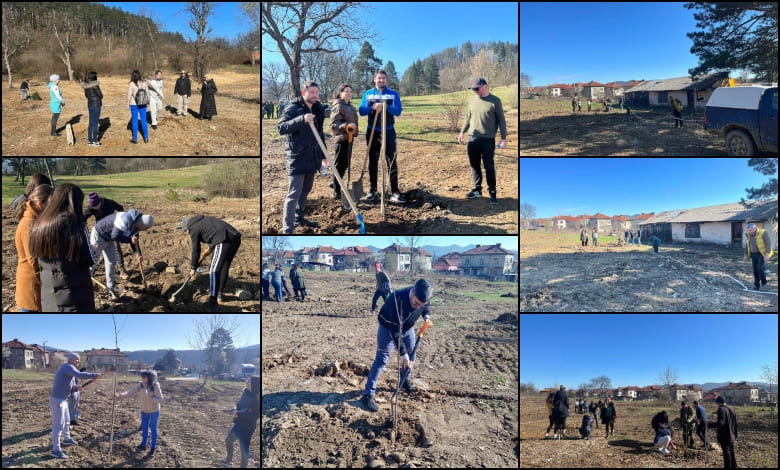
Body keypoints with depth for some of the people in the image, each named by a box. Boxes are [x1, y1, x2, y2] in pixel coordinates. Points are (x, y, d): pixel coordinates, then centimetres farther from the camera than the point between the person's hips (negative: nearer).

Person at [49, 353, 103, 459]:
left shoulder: (68, 369, 14)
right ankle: (56, 450, -5)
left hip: (63, 399, 10)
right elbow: (80, 375, -36)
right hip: (57, 400, -10)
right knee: (58, 424, -8)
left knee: (66, 420, 26)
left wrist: (76, 387, -6)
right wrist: (96, 375, -33)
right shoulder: (68, 367, -18)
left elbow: (69, 386, 16)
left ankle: (67, 439, 46)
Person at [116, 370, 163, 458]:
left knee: (153, 429, 9)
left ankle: (153, 448, 23)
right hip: (144, 411, 5)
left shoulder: (155, 386, -25)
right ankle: (143, 445, 36)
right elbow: (130, 392, -18)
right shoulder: (140, 385, -13)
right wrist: (120, 395, -33)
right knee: (144, 428, 18)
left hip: (154, 412, -4)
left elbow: (160, 399, -23)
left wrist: (150, 397, -36)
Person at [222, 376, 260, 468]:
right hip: (238, 424, 9)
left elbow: (255, 415, -26)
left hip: (247, 427, -9)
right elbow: (238, 404, 11)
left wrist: (238, 414, -24)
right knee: (228, 440, 25)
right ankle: (229, 460, 47)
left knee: (244, 448, -2)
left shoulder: (257, 398, -22)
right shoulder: (246, 393, 1)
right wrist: (235, 410, -12)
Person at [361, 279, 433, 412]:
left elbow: (427, 306, 3)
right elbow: (396, 331, -37)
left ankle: (405, 381, 40)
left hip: (407, 327, 6)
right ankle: (368, 395, -12)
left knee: (411, 355, 12)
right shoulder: (398, 300, -42)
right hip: (388, 327, -6)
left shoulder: (422, 297, -25)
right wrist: (403, 354, -35)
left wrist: (426, 315, -19)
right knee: (382, 358, -12)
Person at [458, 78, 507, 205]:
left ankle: (492, 192, 6)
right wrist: (462, 132, 15)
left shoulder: (495, 101, -4)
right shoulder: (472, 100, 10)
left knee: (489, 167, -3)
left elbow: (501, 120, -2)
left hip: (488, 140, -5)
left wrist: (503, 138, -7)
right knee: (474, 165, 9)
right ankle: (477, 190, 19)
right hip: (472, 138, 5)